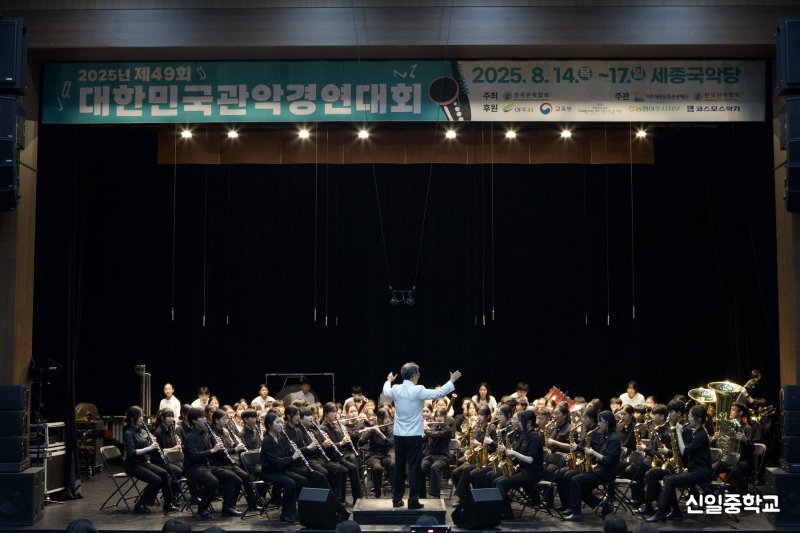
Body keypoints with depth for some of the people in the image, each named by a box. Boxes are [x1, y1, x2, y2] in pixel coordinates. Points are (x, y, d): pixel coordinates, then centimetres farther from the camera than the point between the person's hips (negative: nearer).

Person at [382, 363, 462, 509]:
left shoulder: (395, 389, 0)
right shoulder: (418, 390, -15)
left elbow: (386, 392, 23)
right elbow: (438, 393, -12)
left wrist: (389, 381, 42)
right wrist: (452, 381, 0)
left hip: (399, 435, 5)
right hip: (414, 436, -5)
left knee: (399, 467, 13)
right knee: (414, 468, 1)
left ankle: (397, 498, 18)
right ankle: (413, 501, 0)